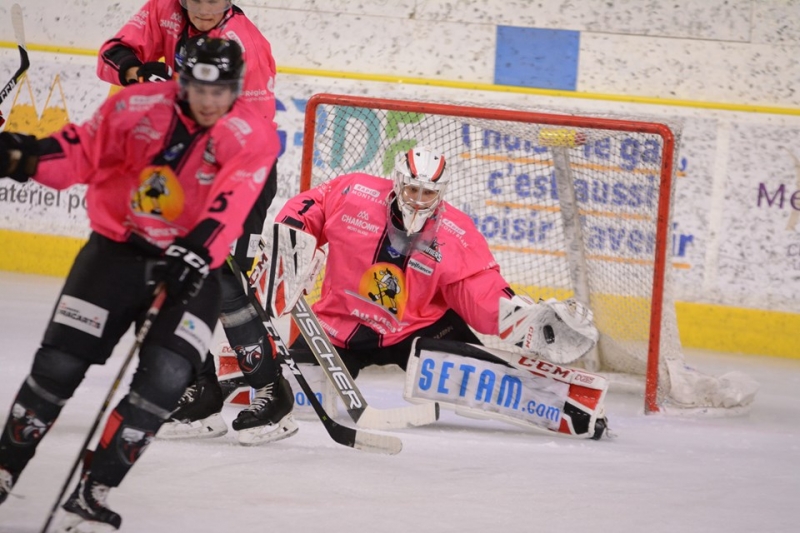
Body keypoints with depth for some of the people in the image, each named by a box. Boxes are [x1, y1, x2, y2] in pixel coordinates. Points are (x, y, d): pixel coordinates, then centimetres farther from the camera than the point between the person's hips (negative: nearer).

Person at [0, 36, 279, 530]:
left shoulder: (253, 136, -13)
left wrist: (196, 253, -42)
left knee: (166, 378, -16)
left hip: (193, 264, -1)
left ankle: (94, 492, -5)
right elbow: (84, 150, -5)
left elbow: (230, 204, -26)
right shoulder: (138, 107, -9)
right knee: (60, 363, -3)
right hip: (118, 247, 1)